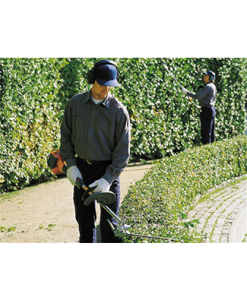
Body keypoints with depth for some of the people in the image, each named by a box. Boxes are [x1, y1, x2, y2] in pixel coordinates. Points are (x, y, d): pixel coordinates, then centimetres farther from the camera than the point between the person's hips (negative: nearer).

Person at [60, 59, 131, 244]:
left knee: (109, 223, 2)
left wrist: (108, 179, -18)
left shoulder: (118, 110, -11)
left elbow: (122, 150, -11)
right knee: (84, 218, 13)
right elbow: (66, 135, 6)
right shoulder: (76, 103, -1)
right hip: (81, 169, 3)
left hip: (108, 171, -3)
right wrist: (71, 165, -3)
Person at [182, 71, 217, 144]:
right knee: (211, 130, 13)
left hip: (207, 110, -10)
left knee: (206, 131, -9)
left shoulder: (208, 86, -15)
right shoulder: (213, 86, 16)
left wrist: (187, 92, -14)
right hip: (212, 109, 10)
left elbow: (198, 96, -21)